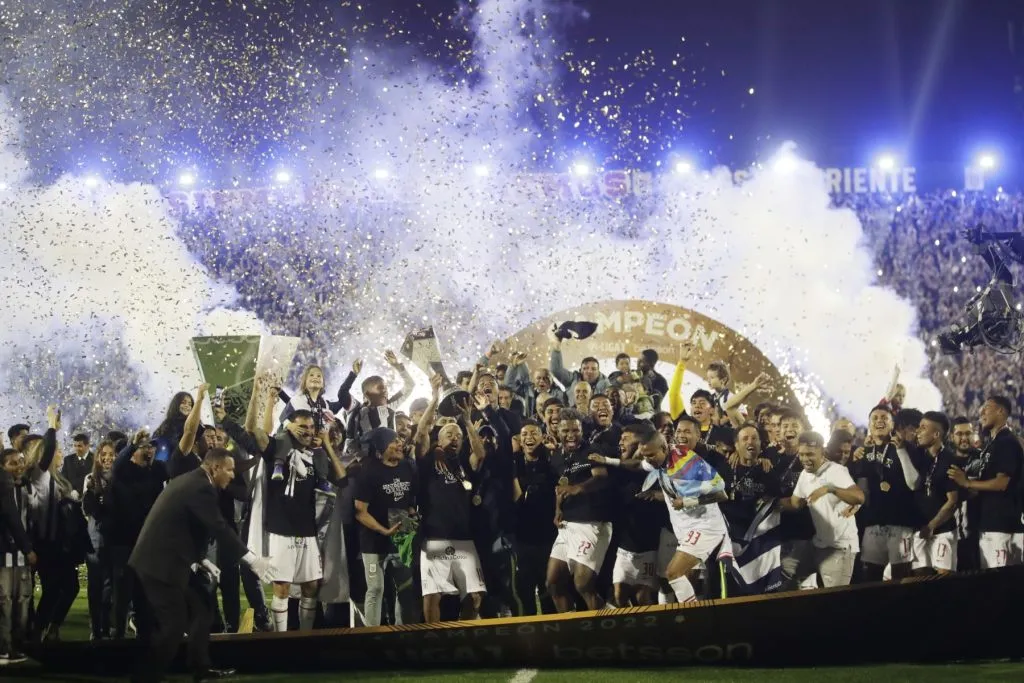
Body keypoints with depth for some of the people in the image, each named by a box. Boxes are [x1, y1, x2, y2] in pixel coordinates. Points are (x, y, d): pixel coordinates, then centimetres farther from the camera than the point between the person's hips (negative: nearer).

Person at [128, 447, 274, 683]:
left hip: (164, 559, 11)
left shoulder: (190, 481, 14)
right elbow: (219, 528, -20)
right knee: (172, 624, -7)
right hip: (160, 563, -11)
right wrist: (251, 559, -16)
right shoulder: (201, 487, -17)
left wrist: (201, 559, 16)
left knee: (200, 608, 17)